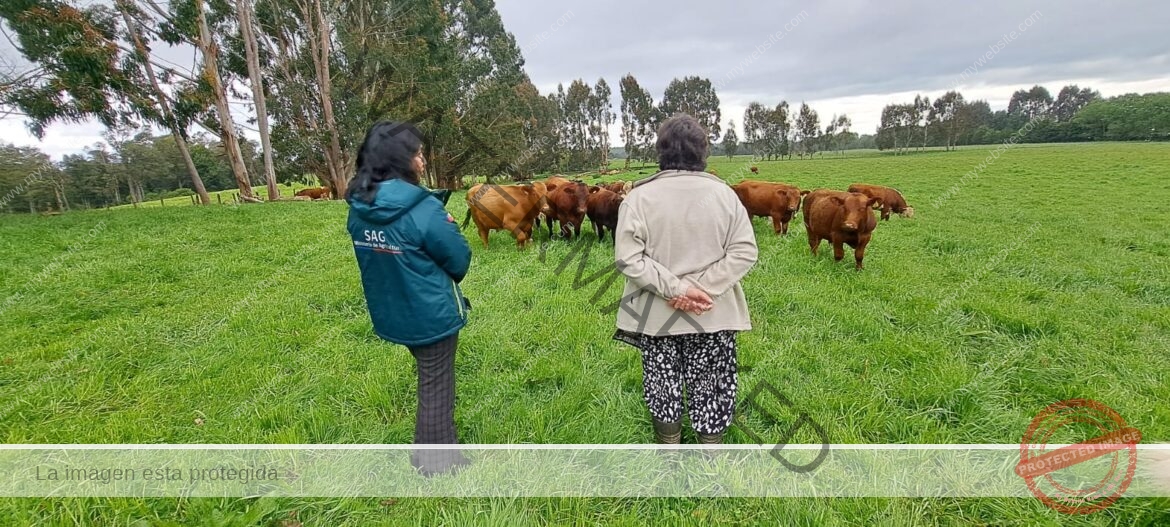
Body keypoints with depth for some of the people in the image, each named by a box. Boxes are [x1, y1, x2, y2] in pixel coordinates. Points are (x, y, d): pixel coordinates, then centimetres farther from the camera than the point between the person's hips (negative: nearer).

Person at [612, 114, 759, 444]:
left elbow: (627, 257, -16)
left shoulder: (639, 197, -9)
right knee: (710, 390, 16)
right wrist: (703, 287, -13)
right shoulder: (724, 194, -5)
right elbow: (745, 252, -9)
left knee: (664, 389, 18)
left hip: (656, 317, 0)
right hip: (714, 316, 1)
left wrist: (675, 288, -15)